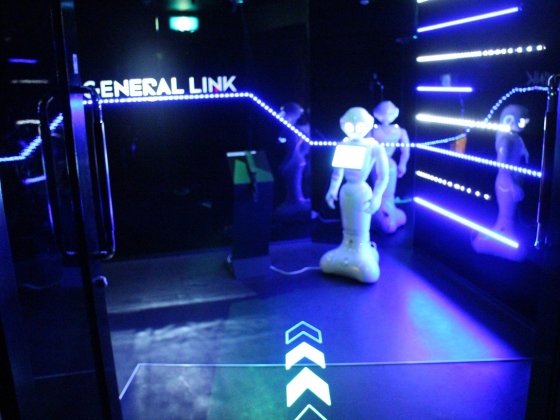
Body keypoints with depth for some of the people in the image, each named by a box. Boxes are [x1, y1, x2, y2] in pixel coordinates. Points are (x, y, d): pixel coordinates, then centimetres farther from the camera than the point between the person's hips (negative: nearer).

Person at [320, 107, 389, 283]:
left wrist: (377, 196, -20)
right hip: (346, 190, 5)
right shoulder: (343, 145, 4)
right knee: (348, 228, 16)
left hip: (362, 191, -5)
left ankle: (362, 251, 15)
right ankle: (346, 248, 29)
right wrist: (333, 190, 1)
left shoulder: (374, 147, -11)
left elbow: (383, 177, -12)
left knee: (361, 230, 1)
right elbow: (337, 172, 9)